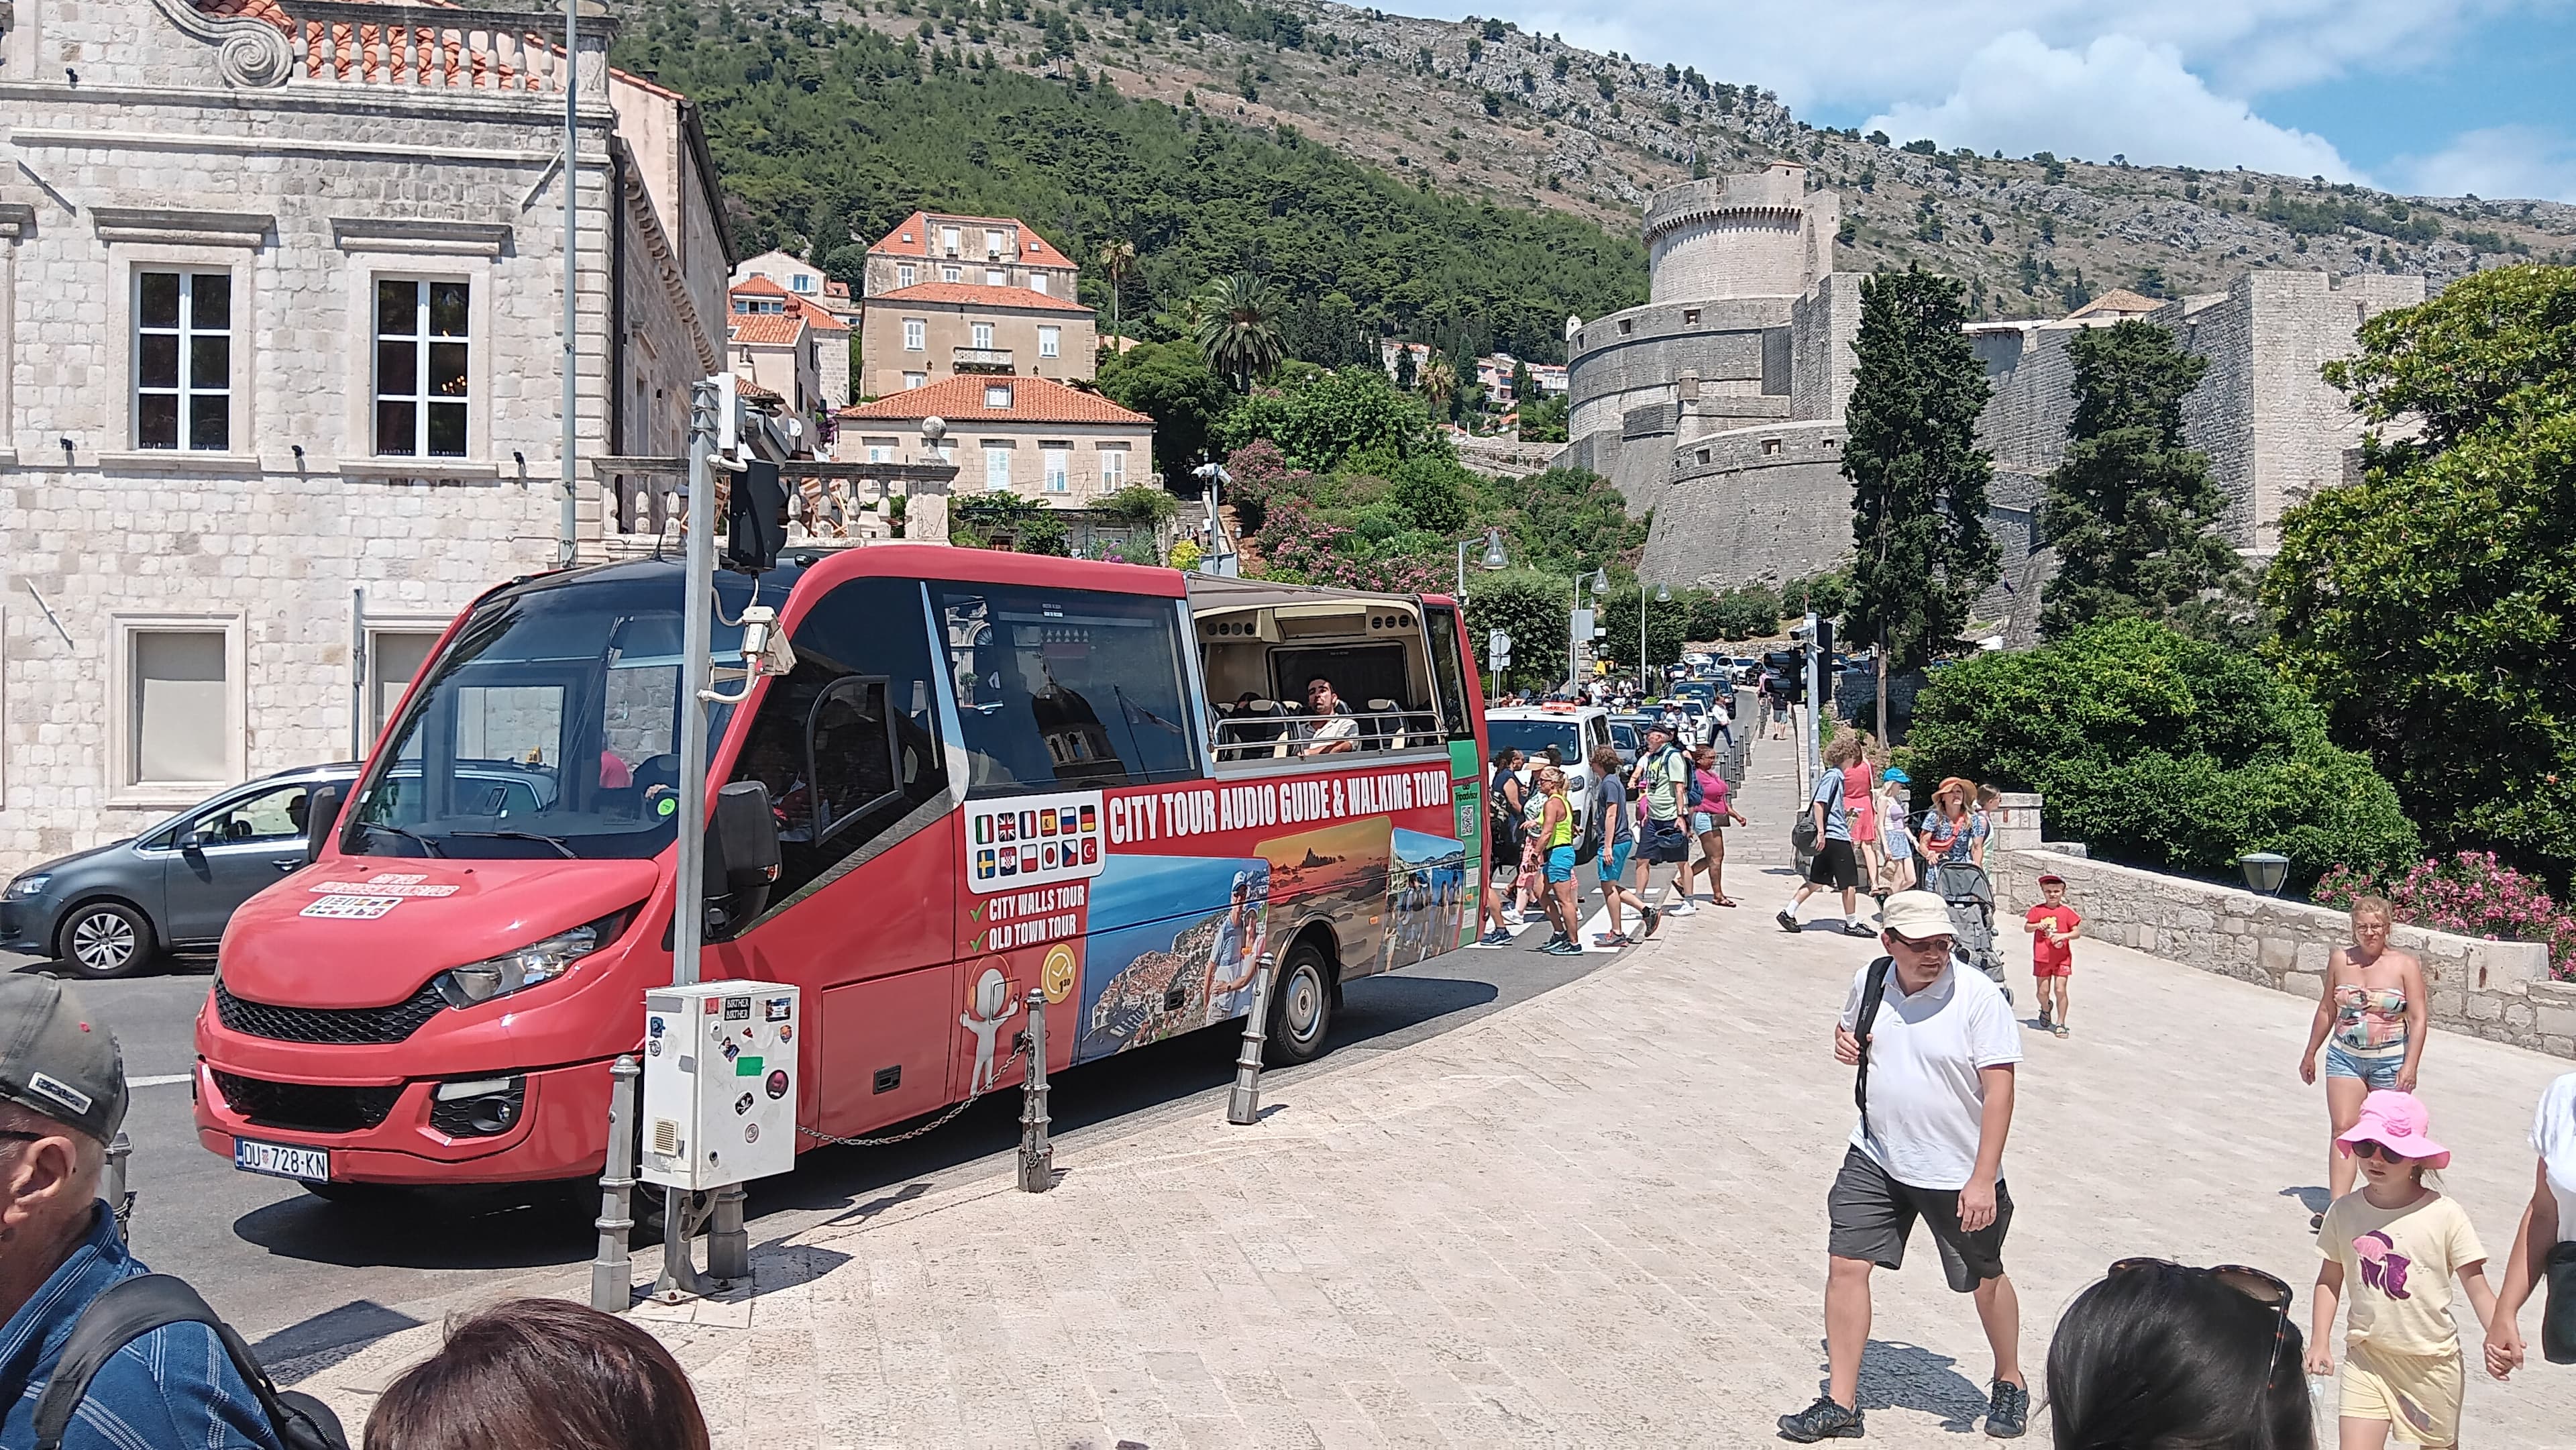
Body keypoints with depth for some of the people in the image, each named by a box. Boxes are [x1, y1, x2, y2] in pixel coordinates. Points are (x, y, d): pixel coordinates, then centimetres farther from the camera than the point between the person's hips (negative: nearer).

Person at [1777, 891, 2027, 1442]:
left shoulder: (1978, 996, -19)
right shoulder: (1869, 981, -3)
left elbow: (1999, 1090, -19)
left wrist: (1983, 1179, -23)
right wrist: (1845, 1043, -7)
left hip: (1958, 1171, -4)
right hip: (1875, 1158, 4)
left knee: (1985, 1280, 15)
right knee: (1845, 1265, -2)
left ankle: (2009, 1383, 42)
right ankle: (1841, 1403, 9)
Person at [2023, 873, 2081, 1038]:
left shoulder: (2067, 912, -3)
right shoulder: (2038, 911, 0)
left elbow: (2077, 932, -3)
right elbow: (2026, 928, 6)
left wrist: (2064, 935, -21)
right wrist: (2037, 926, -14)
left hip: (2062, 958, -1)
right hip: (2042, 958, 1)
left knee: (2060, 990, -5)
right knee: (2043, 991, 5)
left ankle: (2060, 1023, 7)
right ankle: (2045, 1009, 38)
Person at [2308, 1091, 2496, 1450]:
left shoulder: (2444, 1215, -12)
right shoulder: (2344, 1211, -5)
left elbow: (2478, 1289, -10)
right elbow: (2329, 1281, 4)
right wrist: (2319, 1342, -2)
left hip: (2432, 1362, -1)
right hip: (2366, 1357, 1)